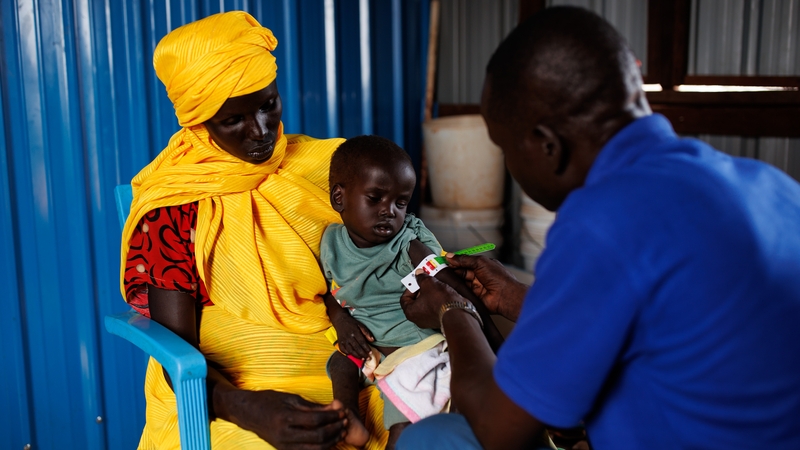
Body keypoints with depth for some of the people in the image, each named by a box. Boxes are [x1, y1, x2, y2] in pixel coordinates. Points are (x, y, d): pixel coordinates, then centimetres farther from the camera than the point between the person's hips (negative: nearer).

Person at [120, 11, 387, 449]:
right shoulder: (176, 204, -5)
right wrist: (250, 408, -26)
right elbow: (177, 349, -8)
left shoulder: (317, 166, 6)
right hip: (228, 393, -4)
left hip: (338, 369, 4)